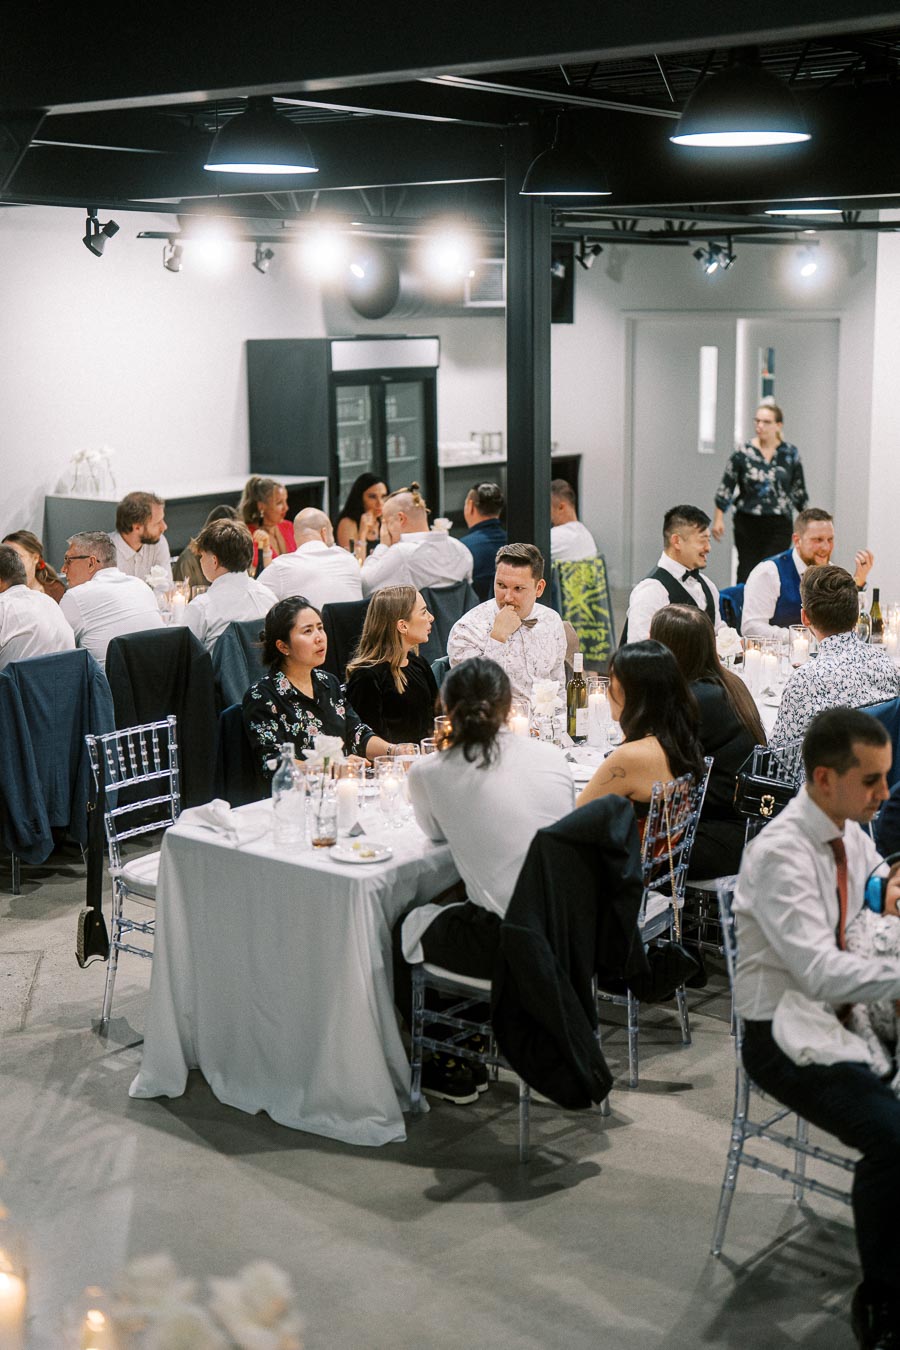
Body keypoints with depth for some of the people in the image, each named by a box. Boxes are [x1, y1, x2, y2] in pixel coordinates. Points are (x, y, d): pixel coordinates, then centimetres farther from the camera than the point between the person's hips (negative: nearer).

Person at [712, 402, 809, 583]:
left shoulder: (790, 454, 3)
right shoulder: (743, 452, -3)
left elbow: (799, 491, 11)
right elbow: (726, 487, 1)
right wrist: (718, 519, -3)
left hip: (779, 526, 0)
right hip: (747, 523, 0)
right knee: (747, 570, 7)